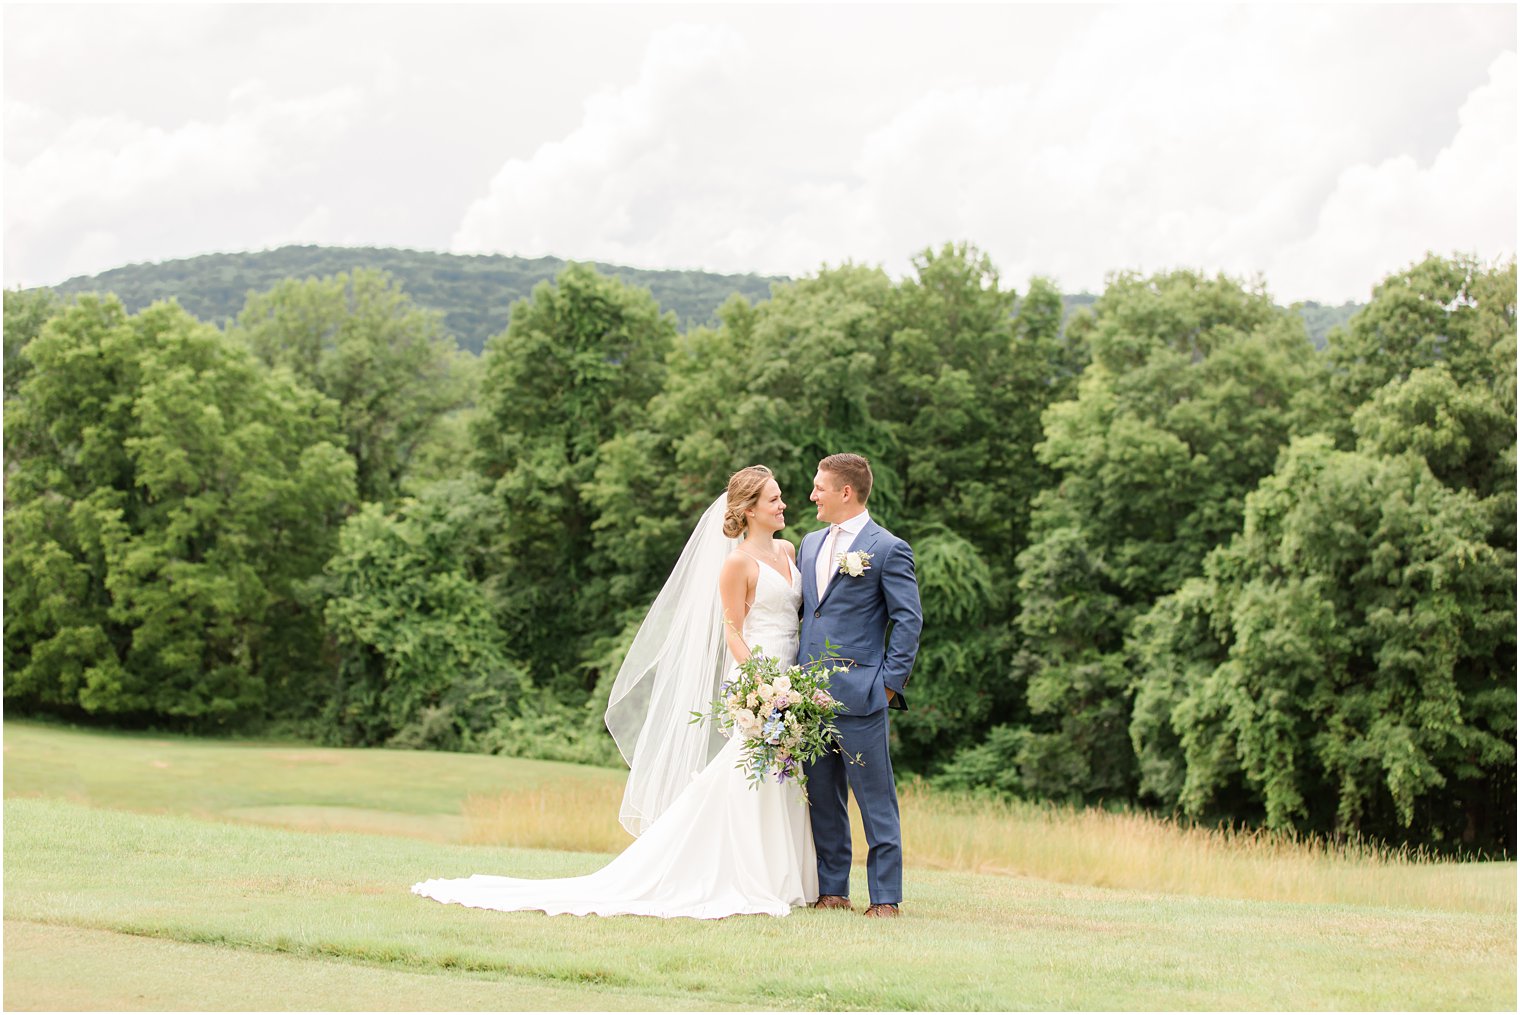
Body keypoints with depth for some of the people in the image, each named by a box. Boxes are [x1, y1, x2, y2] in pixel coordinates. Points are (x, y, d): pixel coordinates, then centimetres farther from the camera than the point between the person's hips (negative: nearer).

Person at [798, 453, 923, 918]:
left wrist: (889, 683, -10)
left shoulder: (888, 549, -5)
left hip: (858, 695, -7)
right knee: (822, 798, 11)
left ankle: (885, 896, 3)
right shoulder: (811, 543, 16)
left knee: (875, 800, -2)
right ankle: (831, 889, 19)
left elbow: (909, 620, -6)